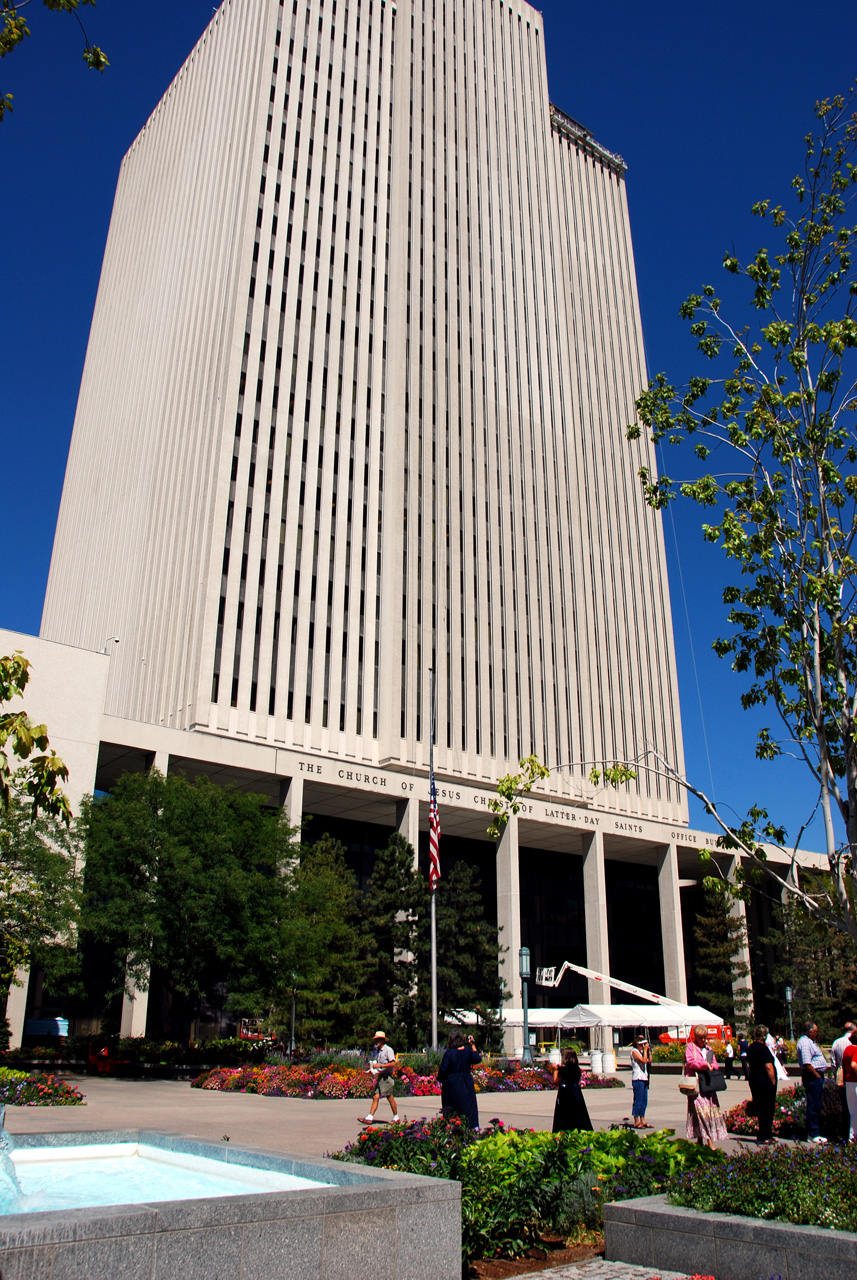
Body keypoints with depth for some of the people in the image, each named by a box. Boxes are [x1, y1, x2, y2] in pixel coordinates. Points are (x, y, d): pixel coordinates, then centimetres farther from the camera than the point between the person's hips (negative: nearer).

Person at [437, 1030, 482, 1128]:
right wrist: (473, 1045, 10)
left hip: (452, 1085, -2)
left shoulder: (448, 1053, -13)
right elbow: (478, 1059, 10)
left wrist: (440, 1080, 6)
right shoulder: (468, 1051, -6)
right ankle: (473, 1126, 2)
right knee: (469, 1105, 9)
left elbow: (443, 1070, -13)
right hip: (466, 1083, 2)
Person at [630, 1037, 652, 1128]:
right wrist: (645, 1050, -12)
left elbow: (649, 1060, 16)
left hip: (644, 1079, 9)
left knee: (644, 1101, 11)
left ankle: (643, 1121, 17)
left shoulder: (641, 1052, 18)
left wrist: (649, 1050, 9)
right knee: (638, 1101, -6)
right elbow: (643, 1060, -20)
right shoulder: (634, 1051, -10)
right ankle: (636, 1122, -1)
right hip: (637, 1079, -9)